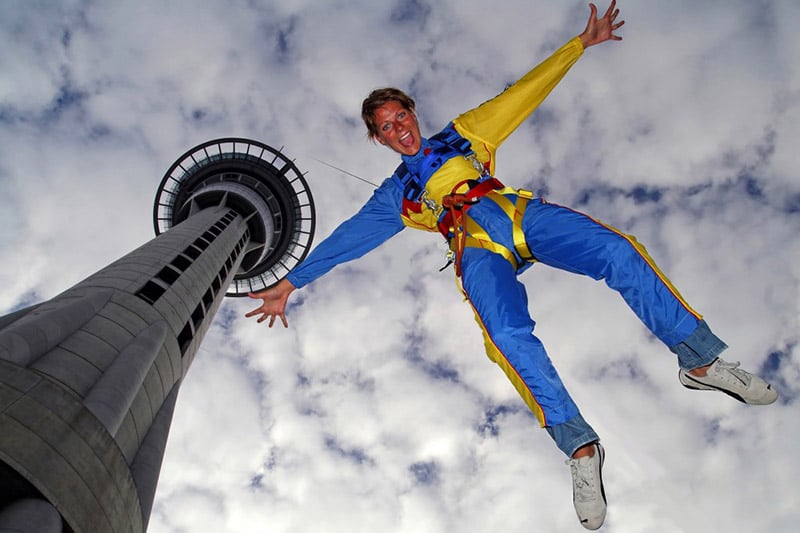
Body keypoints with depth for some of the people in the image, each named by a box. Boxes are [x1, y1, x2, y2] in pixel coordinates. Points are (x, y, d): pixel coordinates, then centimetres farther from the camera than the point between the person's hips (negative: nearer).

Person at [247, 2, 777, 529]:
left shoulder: (461, 135, 29)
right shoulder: (395, 194, 26)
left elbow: (523, 94, 26)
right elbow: (349, 237, 19)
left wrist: (582, 43, 22)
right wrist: (290, 281, 12)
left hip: (523, 214, 2)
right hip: (478, 250, -1)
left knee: (617, 251, -24)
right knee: (509, 334, -32)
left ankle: (701, 361, -13)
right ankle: (580, 448, -26)